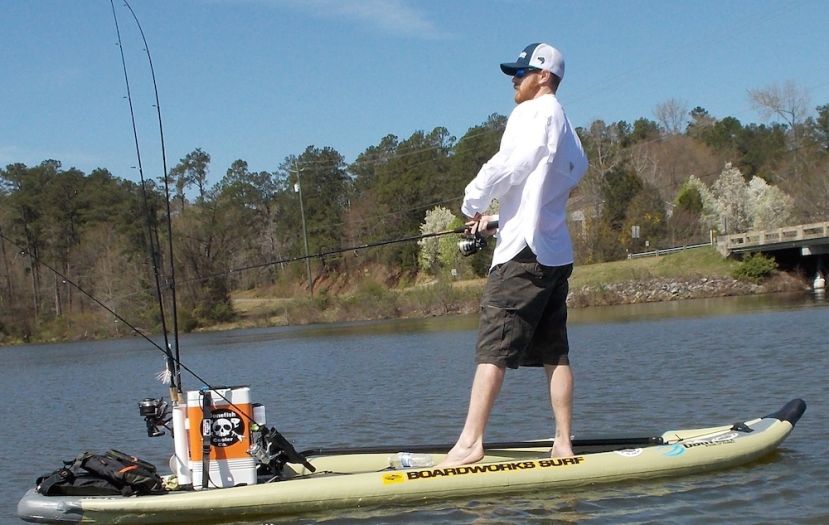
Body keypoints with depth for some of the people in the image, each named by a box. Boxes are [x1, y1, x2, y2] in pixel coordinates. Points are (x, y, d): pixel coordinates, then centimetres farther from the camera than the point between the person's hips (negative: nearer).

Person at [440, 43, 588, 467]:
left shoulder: (533, 113, -5)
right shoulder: (568, 131, 22)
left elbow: (505, 167, -13)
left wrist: (472, 203, 4)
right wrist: (498, 218, 19)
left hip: (524, 250, -9)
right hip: (558, 252, 9)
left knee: (493, 348, -11)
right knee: (554, 351, 8)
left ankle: (470, 441, -15)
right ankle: (564, 443, 7)